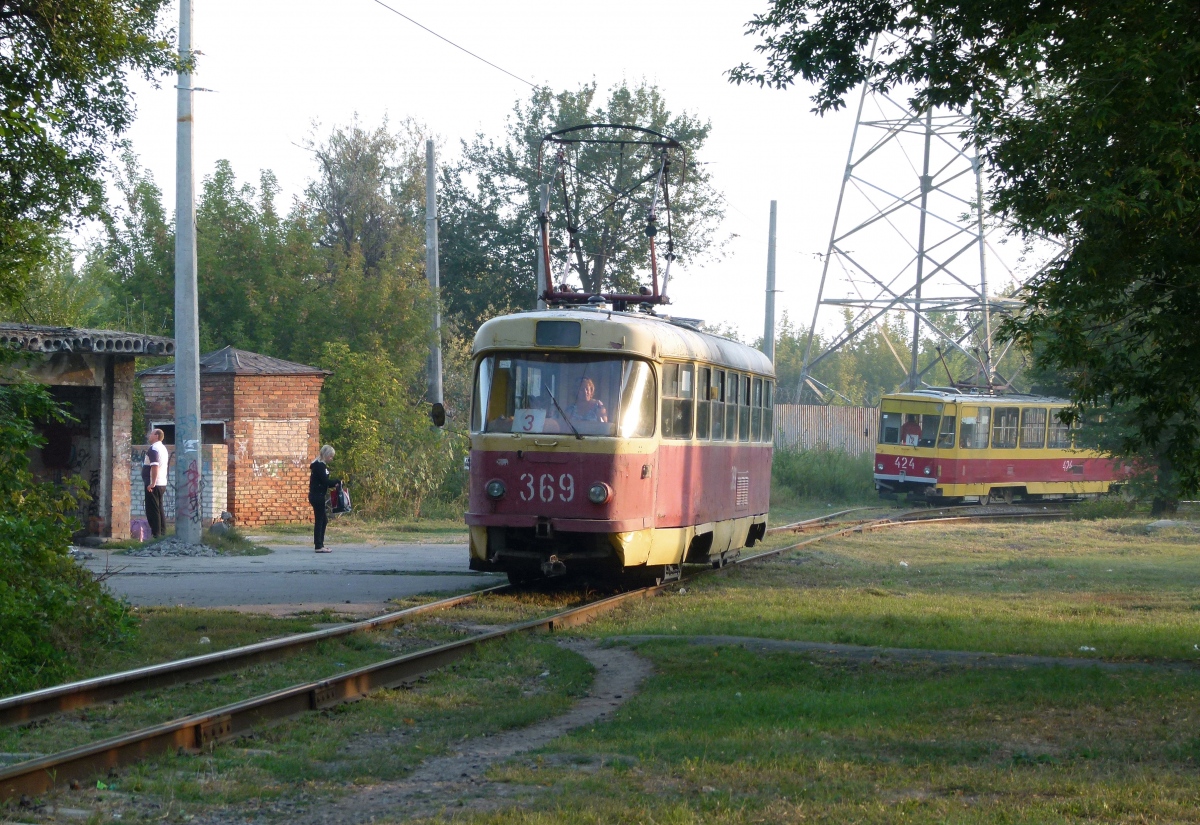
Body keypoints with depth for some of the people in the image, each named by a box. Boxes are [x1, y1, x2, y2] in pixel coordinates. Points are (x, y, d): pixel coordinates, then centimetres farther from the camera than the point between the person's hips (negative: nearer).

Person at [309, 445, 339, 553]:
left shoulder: (320, 465, 16)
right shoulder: (319, 466, -15)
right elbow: (325, 481, -19)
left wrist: (333, 483, 4)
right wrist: (336, 481, -7)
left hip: (319, 496, 10)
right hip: (317, 496, -10)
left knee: (323, 520, 14)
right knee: (319, 520, -7)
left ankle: (320, 544, 19)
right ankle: (319, 546, -5)